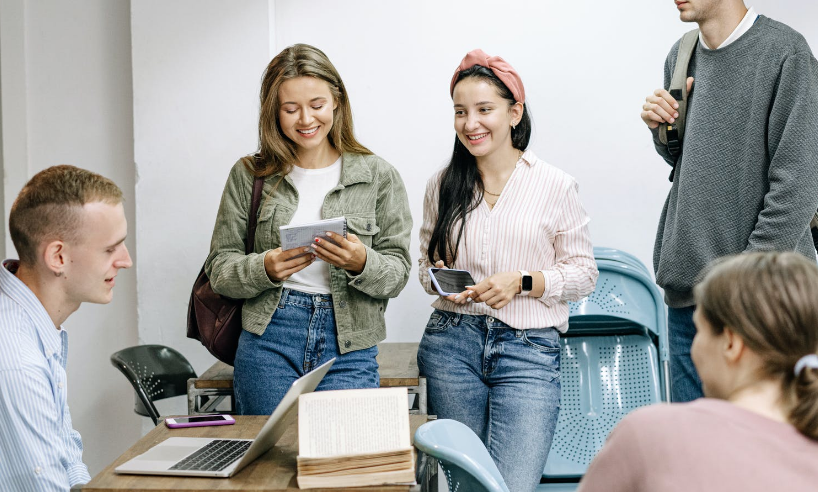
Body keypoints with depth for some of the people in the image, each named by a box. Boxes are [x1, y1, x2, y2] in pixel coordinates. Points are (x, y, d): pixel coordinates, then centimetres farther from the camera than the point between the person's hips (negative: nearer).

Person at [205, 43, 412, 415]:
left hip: (349, 347, 0)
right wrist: (265, 269, -15)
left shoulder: (379, 176, 4)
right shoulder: (249, 176, 6)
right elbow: (219, 269, 5)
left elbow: (397, 275, 3)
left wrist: (362, 263, -19)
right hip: (268, 342, 1)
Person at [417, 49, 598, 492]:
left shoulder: (555, 186, -1)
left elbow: (584, 272, 2)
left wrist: (522, 282, -13)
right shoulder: (442, 186, 8)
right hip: (451, 343, 3)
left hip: (529, 348, -3)